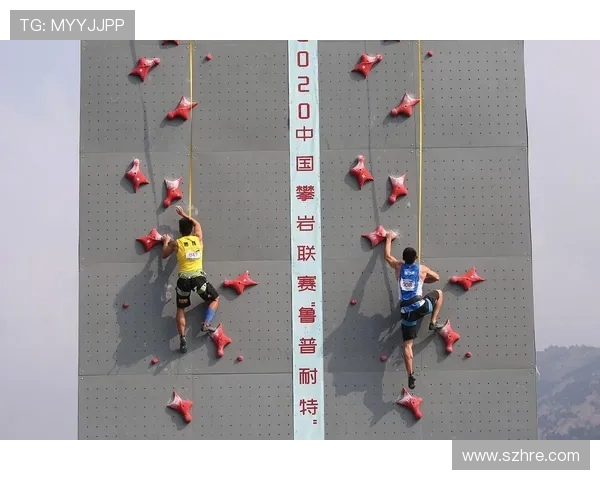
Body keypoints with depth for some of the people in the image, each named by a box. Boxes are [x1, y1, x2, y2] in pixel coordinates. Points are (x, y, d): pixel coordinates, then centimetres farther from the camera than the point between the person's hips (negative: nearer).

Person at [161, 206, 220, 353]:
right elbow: (197, 224, 31)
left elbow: (164, 255, 21)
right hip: (199, 277, 0)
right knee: (215, 299, 22)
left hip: (184, 279, 0)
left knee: (181, 309, 14)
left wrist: (166, 242, 36)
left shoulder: (176, 243, 4)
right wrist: (185, 215, 42)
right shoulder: (198, 239, 9)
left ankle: (182, 339, 3)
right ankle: (207, 324, 2)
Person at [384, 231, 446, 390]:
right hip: (421, 306, -1)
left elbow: (387, 255, 26)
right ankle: (433, 322, 23)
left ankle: (411, 375, -6)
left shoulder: (398, 266, 7)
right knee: (439, 293, 27)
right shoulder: (422, 269, 6)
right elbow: (436, 277, 24)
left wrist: (389, 239, 39)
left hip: (406, 311, 1)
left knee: (407, 344, 3)